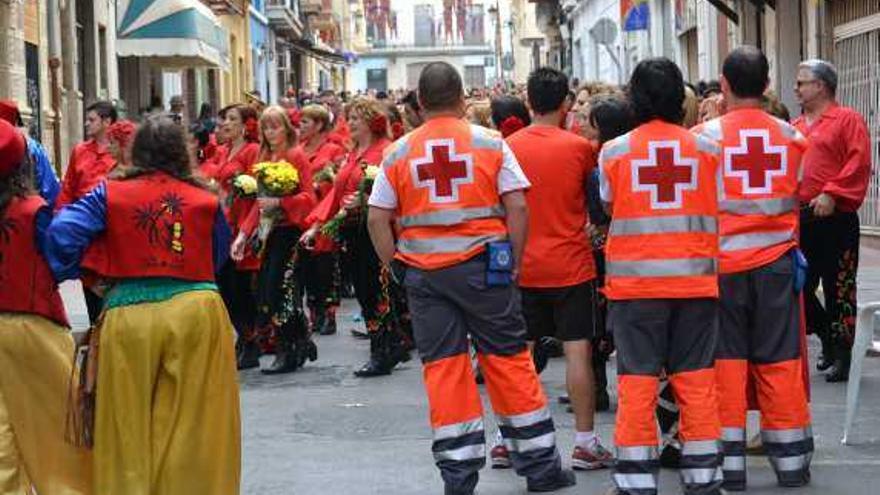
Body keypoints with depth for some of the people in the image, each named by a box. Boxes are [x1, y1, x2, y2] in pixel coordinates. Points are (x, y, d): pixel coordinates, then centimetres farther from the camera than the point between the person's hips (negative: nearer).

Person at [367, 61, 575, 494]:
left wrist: (398, 268, 10)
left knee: (442, 368, 4)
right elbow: (517, 206, -5)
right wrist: (515, 263, 3)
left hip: (422, 273, 1)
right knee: (509, 360, 6)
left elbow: (377, 219, 2)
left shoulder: (398, 153, 4)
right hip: (482, 265, -1)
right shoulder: (489, 142, -1)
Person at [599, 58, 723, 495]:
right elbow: (720, 214, 5)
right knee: (696, 378, 8)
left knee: (637, 381, 3)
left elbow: (605, 208, 4)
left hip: (635, 279, -1)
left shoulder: (614, 151, -4)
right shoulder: (706, 149, 1)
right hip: (696, 278, 2)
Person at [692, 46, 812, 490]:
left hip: (722, 261, -2)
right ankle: (791, 461, 14)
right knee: (780, 361, 8)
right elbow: (799, 197, 12)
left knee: (725, 361, 5)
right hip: (776, 261, 2)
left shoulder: (705, 136, -9)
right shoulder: (791, 136, 0)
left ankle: (729, 462, 7)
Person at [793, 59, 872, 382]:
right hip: (799, 219, 7)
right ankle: (828, 339, 24)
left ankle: (841, 356, 6)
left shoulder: (848, 120, -3)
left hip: (834, 219, -7)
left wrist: (832, 194, -20)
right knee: (798, 286, 8)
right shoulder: (795, 127, 17)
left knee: (838, 289, -2)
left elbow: (858, 163, -13)